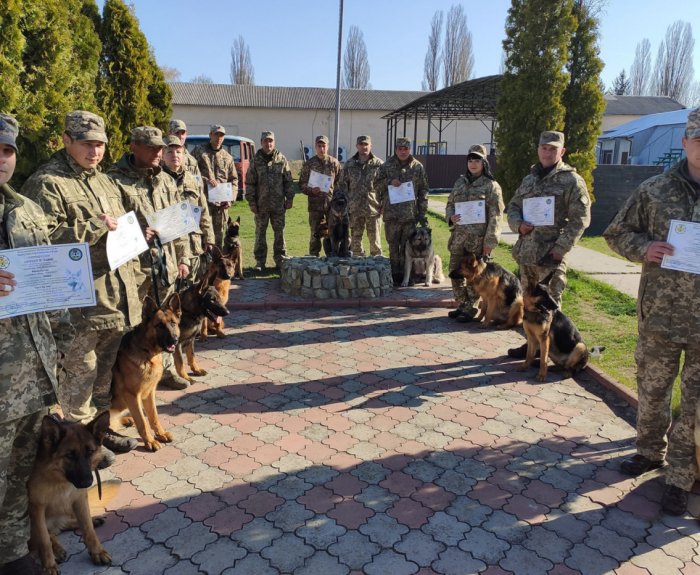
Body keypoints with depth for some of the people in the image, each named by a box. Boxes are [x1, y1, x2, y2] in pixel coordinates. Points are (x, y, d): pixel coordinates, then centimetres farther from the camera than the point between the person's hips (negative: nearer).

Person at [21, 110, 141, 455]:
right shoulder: (47, 184, -10)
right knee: (80, 371, 3)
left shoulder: (105, 182, 17)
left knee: (109, 368, 18)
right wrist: (95, 226, -22)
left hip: (117, 294, 8)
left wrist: (134, 279, 18)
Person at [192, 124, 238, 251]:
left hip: (221, 202, 4)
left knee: (220, 234, 10)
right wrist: (205, 180, -17)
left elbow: (234, 180, 16)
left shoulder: (228, 157, 16)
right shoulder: (198, 151, 5)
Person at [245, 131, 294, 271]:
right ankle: (260, 261, 13)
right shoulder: (256, 161, 2)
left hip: (278, 204, 1)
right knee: (260, 233, 5)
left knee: (279, 232, 7)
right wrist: (251, 201, -5)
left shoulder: (282, 160, 4)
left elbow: (288, 181, 6)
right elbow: (249, 183, 1)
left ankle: (280, 259, 18)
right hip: (261, 204, 0)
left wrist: (290, 198, 1)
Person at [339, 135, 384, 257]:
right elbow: (342, 184, 11)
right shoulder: (349, 164, 8)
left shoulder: (379, 164, 1)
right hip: (355, 209, 3)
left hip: (374, 208, -2)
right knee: (355, 239, 9)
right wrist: (345, 203, 3)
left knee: (375, 240, 3)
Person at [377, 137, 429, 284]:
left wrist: (422, 213, 2)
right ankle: (394, 274, 15)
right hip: (391, 214, 1)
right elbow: (377, 185, 10)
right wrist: (389, 182, -10)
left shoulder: (418, 167, 6)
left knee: (407, 247, 4)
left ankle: (404, 275, 13)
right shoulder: (387, 166, 7)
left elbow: (423, 191, 7)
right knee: (393, 246, 6)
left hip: (411, 214, 0)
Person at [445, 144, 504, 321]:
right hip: (458, 236, 6)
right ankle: (461, 306, 25)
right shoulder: (460, 182, 13)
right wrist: (451, 216, -4)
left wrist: (490, 241, -14)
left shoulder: (491, 185, -4)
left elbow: (495, 216, -8)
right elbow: (450, 204, 19)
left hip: (478, 239, -5)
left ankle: (469, 309, 14)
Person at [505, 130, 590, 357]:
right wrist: (518, 224, -4)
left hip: (551, 255, -7)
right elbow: (513, 207, 19)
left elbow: (580, 219, -10)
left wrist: (561, 248, -17)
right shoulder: (529, 179, 14)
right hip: (526, 251, 7)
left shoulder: (571, 180, -6)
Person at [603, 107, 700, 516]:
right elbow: (617, 233, 8)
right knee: (651, 391, 16)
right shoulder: (655, 190, -1)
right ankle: (651, 451, 39)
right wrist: (643, 248, -13)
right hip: (660, 315, 1)